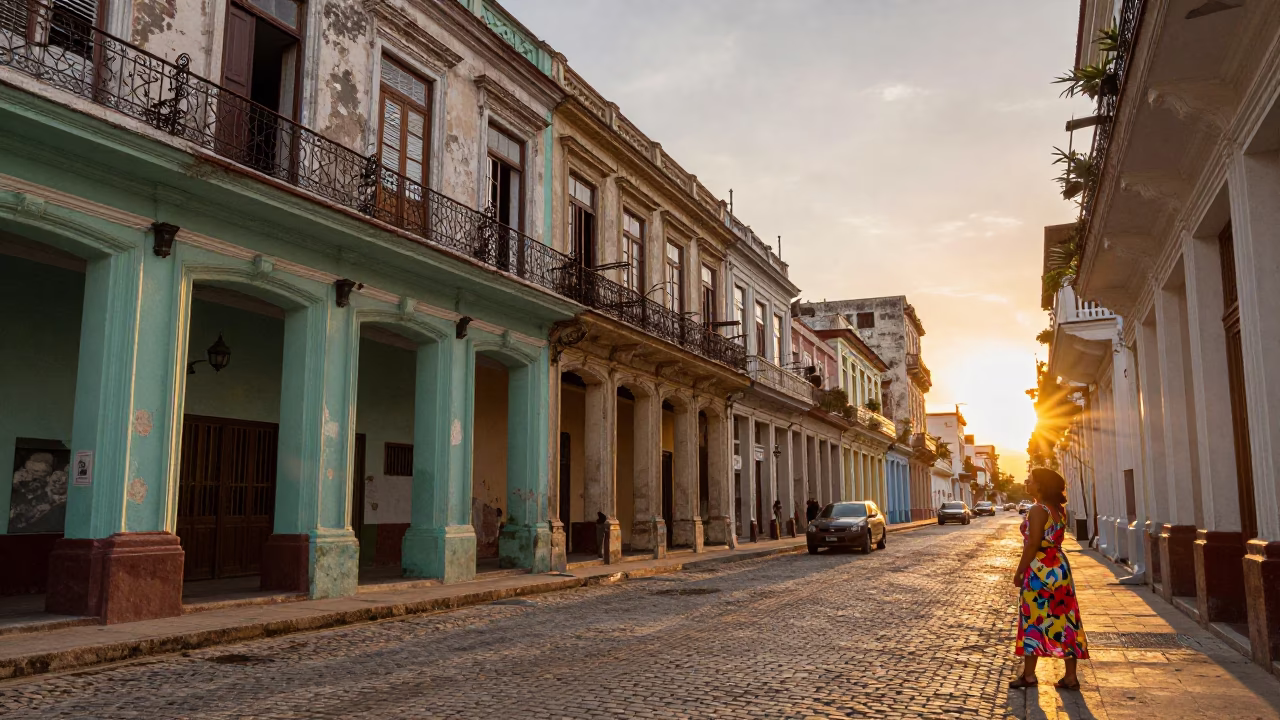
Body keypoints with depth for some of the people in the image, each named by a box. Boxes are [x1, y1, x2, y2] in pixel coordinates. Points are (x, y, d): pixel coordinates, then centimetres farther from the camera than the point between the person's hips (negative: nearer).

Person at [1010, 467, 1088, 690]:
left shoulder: (1038, 510, -15)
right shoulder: (1059, 509, 10)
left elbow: (1033, 545, -18)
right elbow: (1054, 540, 13)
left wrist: (1019, 572, -12)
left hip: (1041, 571, -8)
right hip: (1060, 568, 8)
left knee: (1034, 621, 3)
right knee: (1064, 621, 9)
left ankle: (1029, 674, 11)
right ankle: (1070, 676, 12)